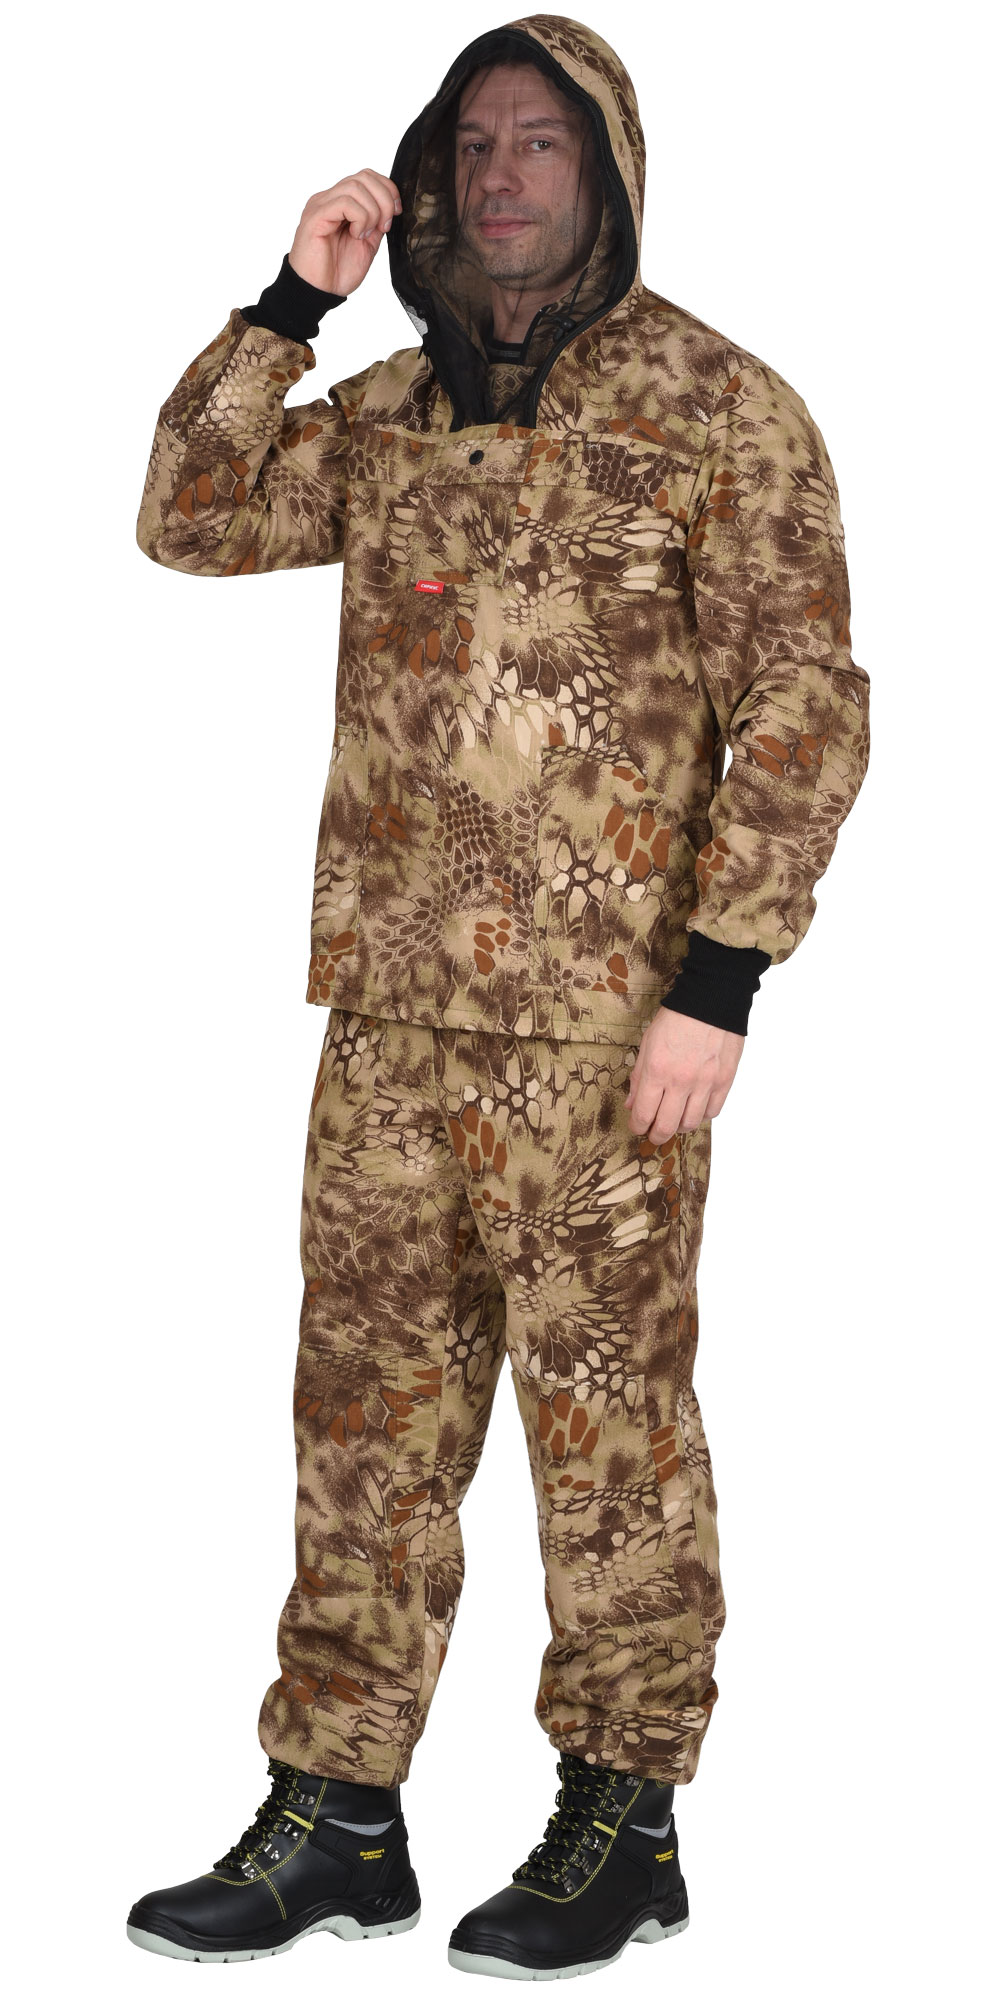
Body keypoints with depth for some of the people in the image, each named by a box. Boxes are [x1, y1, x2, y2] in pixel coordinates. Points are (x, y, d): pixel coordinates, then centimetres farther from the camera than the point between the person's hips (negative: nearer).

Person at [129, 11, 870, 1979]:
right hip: (392, 1003, 6)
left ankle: (622, 1819, 15)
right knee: (367, 1402, 9)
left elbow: (805, 704, -8)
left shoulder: (717, 406, -4)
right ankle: (336, 1816, 18)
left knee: (606, 1410, 2)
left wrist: (717, 982, -14)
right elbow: (188, 518, 14)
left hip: (603, 1017, -6)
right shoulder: (394, 412, 15)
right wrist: (289, 301, 4)